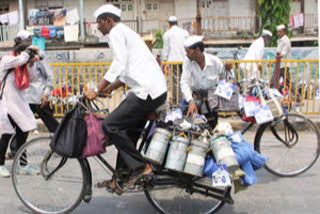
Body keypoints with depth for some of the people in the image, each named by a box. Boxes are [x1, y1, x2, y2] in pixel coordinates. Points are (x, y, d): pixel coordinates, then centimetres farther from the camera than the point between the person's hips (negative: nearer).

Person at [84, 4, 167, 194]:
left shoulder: (116, 32, -4)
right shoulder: (126, 32, 27)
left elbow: (119, 65, -18)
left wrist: (97, 90, -17)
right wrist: (109, 88, 24)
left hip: (147, 92, -10)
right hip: (158, 91, 10)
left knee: (110, 125, -9)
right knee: (129, 134, 14)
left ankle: (140, 167, -4)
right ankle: (118, 180, 21)